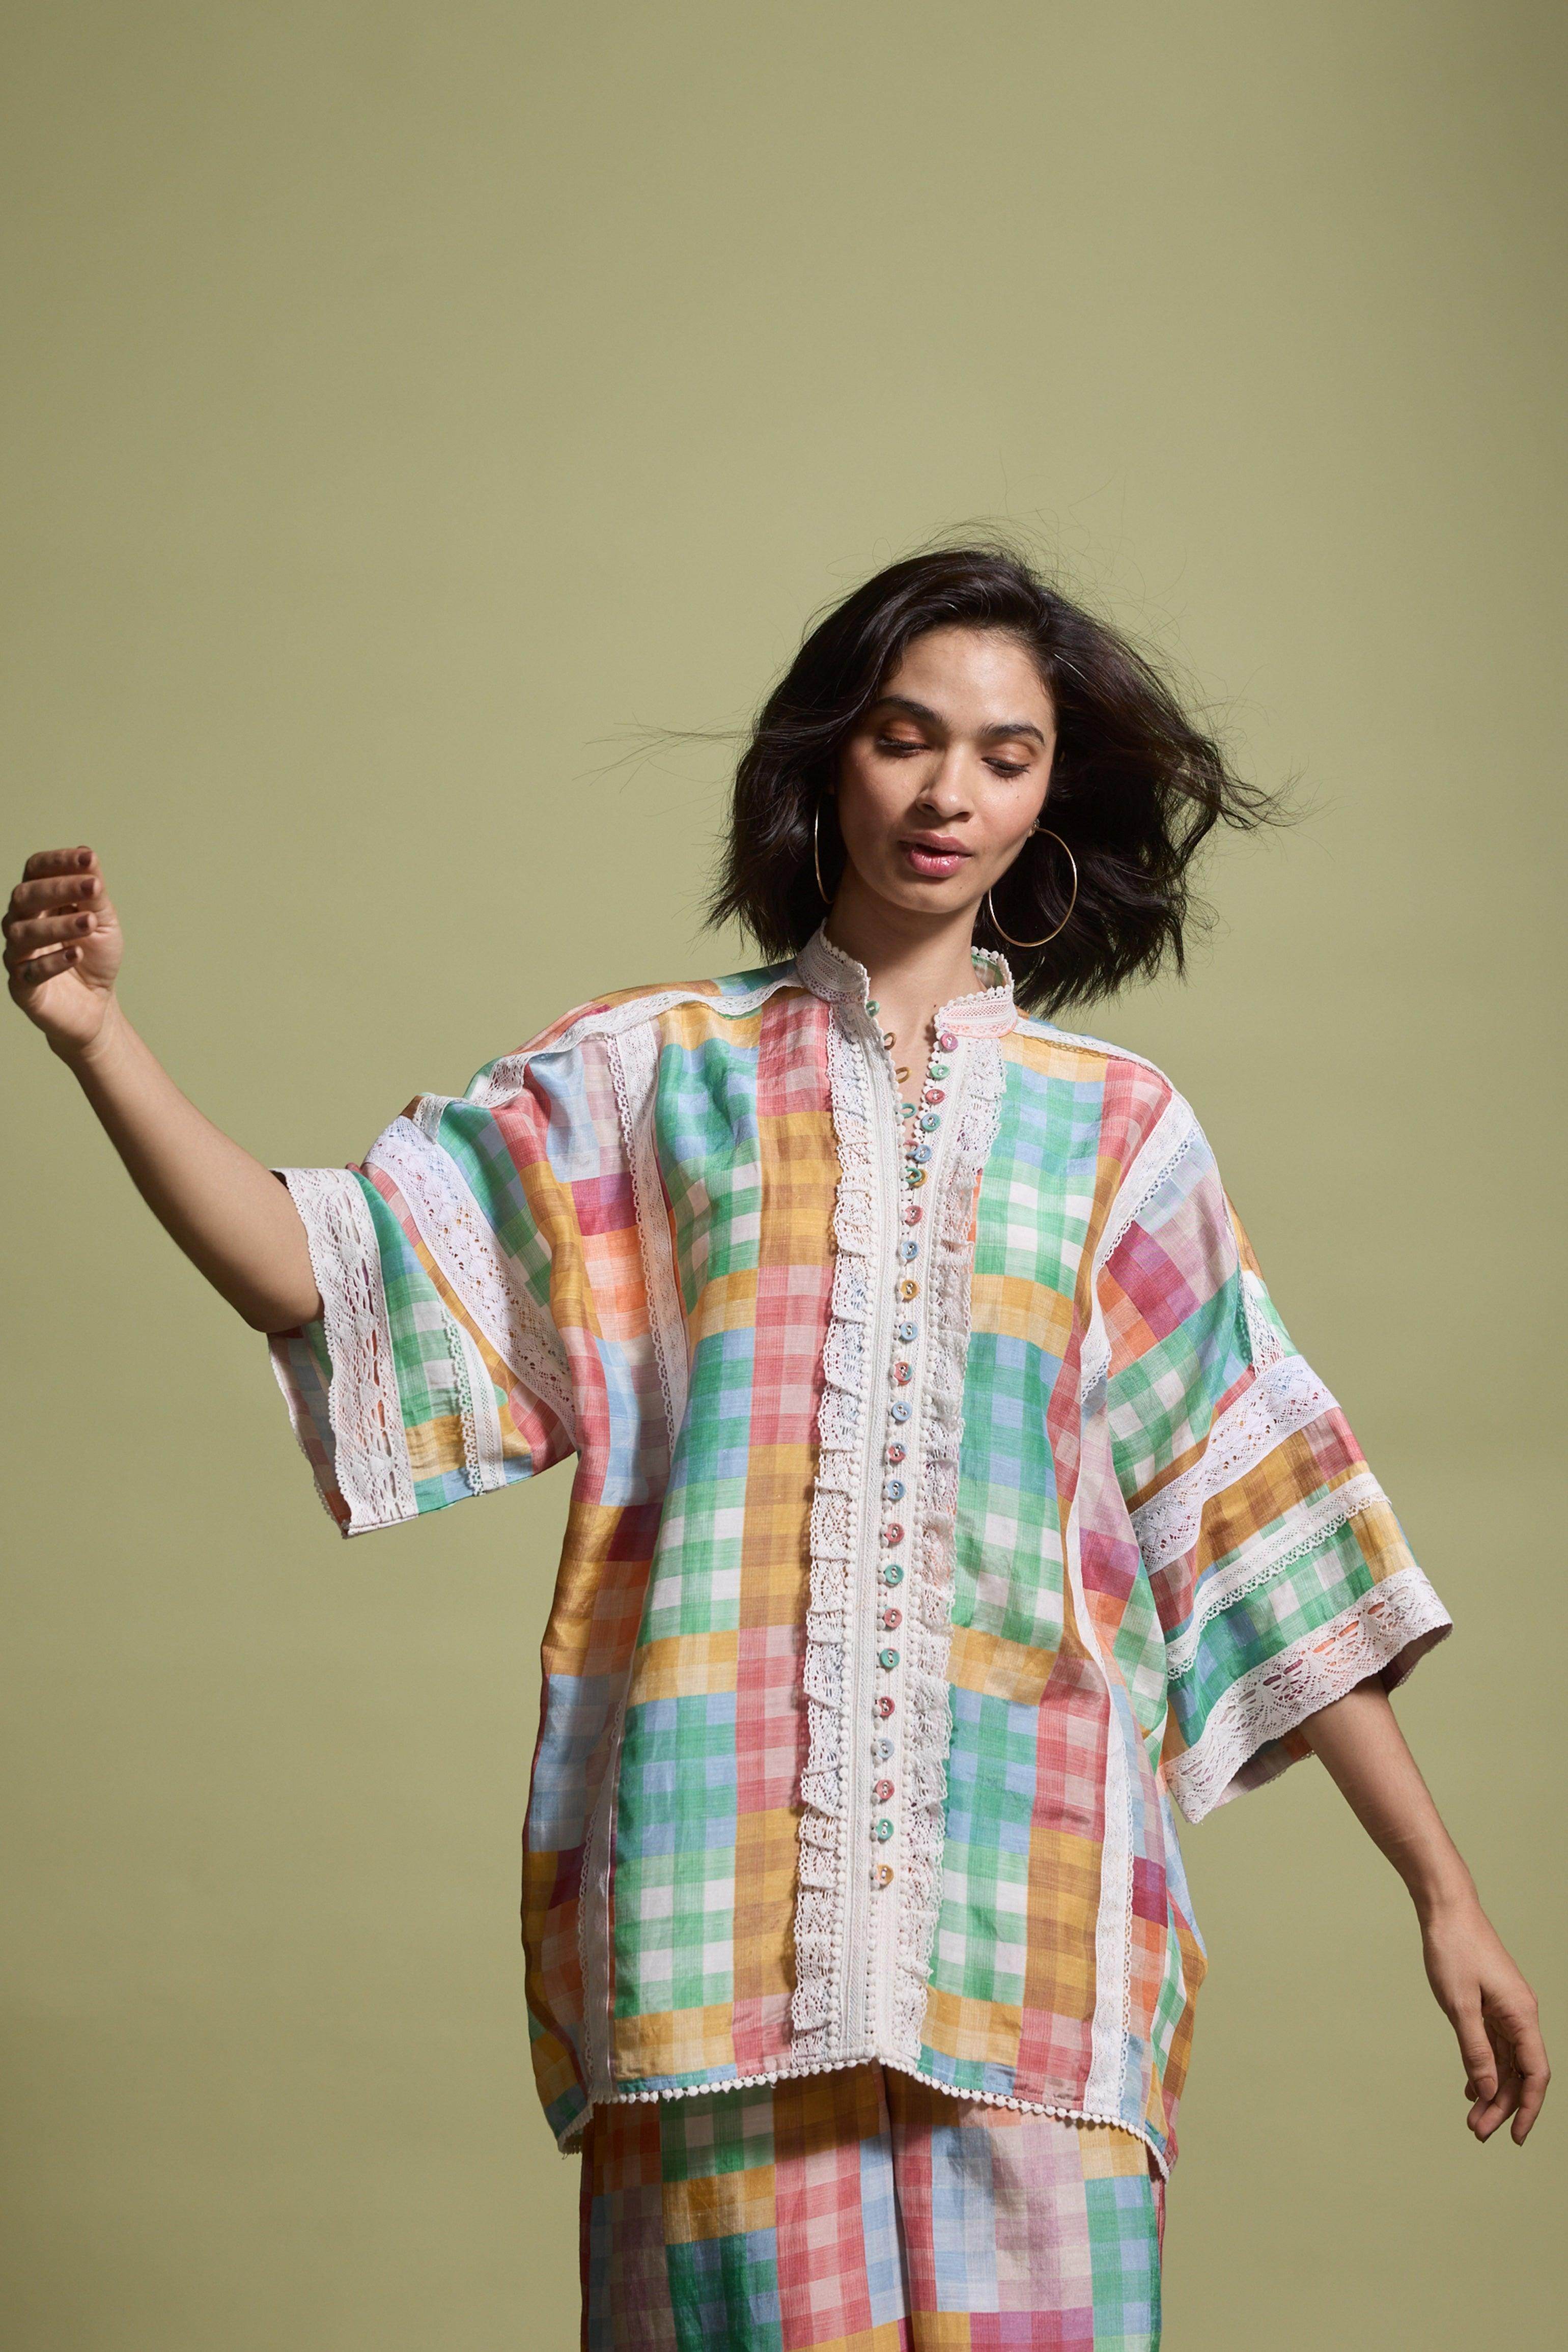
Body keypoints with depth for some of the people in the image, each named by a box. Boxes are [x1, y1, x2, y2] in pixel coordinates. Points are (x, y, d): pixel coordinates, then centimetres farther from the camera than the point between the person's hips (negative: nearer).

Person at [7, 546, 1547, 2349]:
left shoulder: (1110, 1130, 13)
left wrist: (1443, 1894, 9)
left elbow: (1264, 1536, 12)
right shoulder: (653, 1076, 12)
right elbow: (327, 1274, 5)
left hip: (1020, 1886, 1)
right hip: (725, 1884, -1)